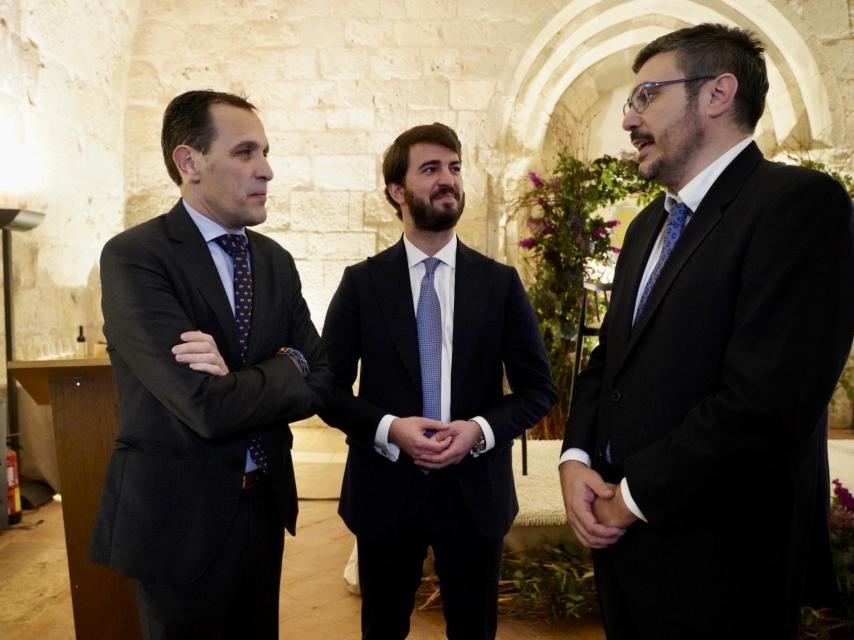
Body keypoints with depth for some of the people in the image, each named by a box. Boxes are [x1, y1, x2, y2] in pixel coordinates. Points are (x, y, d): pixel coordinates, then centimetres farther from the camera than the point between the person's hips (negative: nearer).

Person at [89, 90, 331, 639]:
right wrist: (284, 370, -10)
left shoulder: (276, 261, 4)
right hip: (180, 515, -6)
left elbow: (320, 381, -3)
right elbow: (208, 406, -26)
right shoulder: (134, 257, -17)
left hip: (266, 504, 6)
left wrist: (240, 381, -21)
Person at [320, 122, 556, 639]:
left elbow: (539, 389, 1)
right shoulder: (361, 282, -2)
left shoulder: (501, 282, 0)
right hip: (384, 489, 0)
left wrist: (481, 429, -16)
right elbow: (328, 387, -3)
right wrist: (387, 427, -19)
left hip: (475, 491, 1)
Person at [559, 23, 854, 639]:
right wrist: (576, 461, -4)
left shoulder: (800, 202, -16)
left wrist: (633, 498, -15)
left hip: (714, 556, -7)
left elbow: (767, 400, -25)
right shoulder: (649, 223, 11)